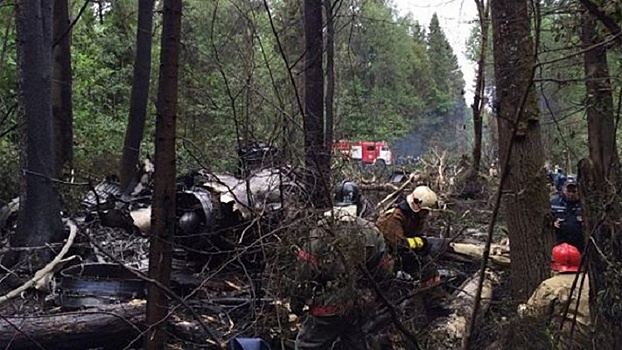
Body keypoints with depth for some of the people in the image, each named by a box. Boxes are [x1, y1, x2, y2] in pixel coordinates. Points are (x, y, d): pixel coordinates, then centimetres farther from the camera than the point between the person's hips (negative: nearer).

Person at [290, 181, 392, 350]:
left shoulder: (320, 233, -16)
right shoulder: (371, 232, -5)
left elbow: (305, 272, -14)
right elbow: (383, 271, 2)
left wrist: (297, 301, 0)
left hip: (328, 307, -4)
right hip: (360, 307, 4)